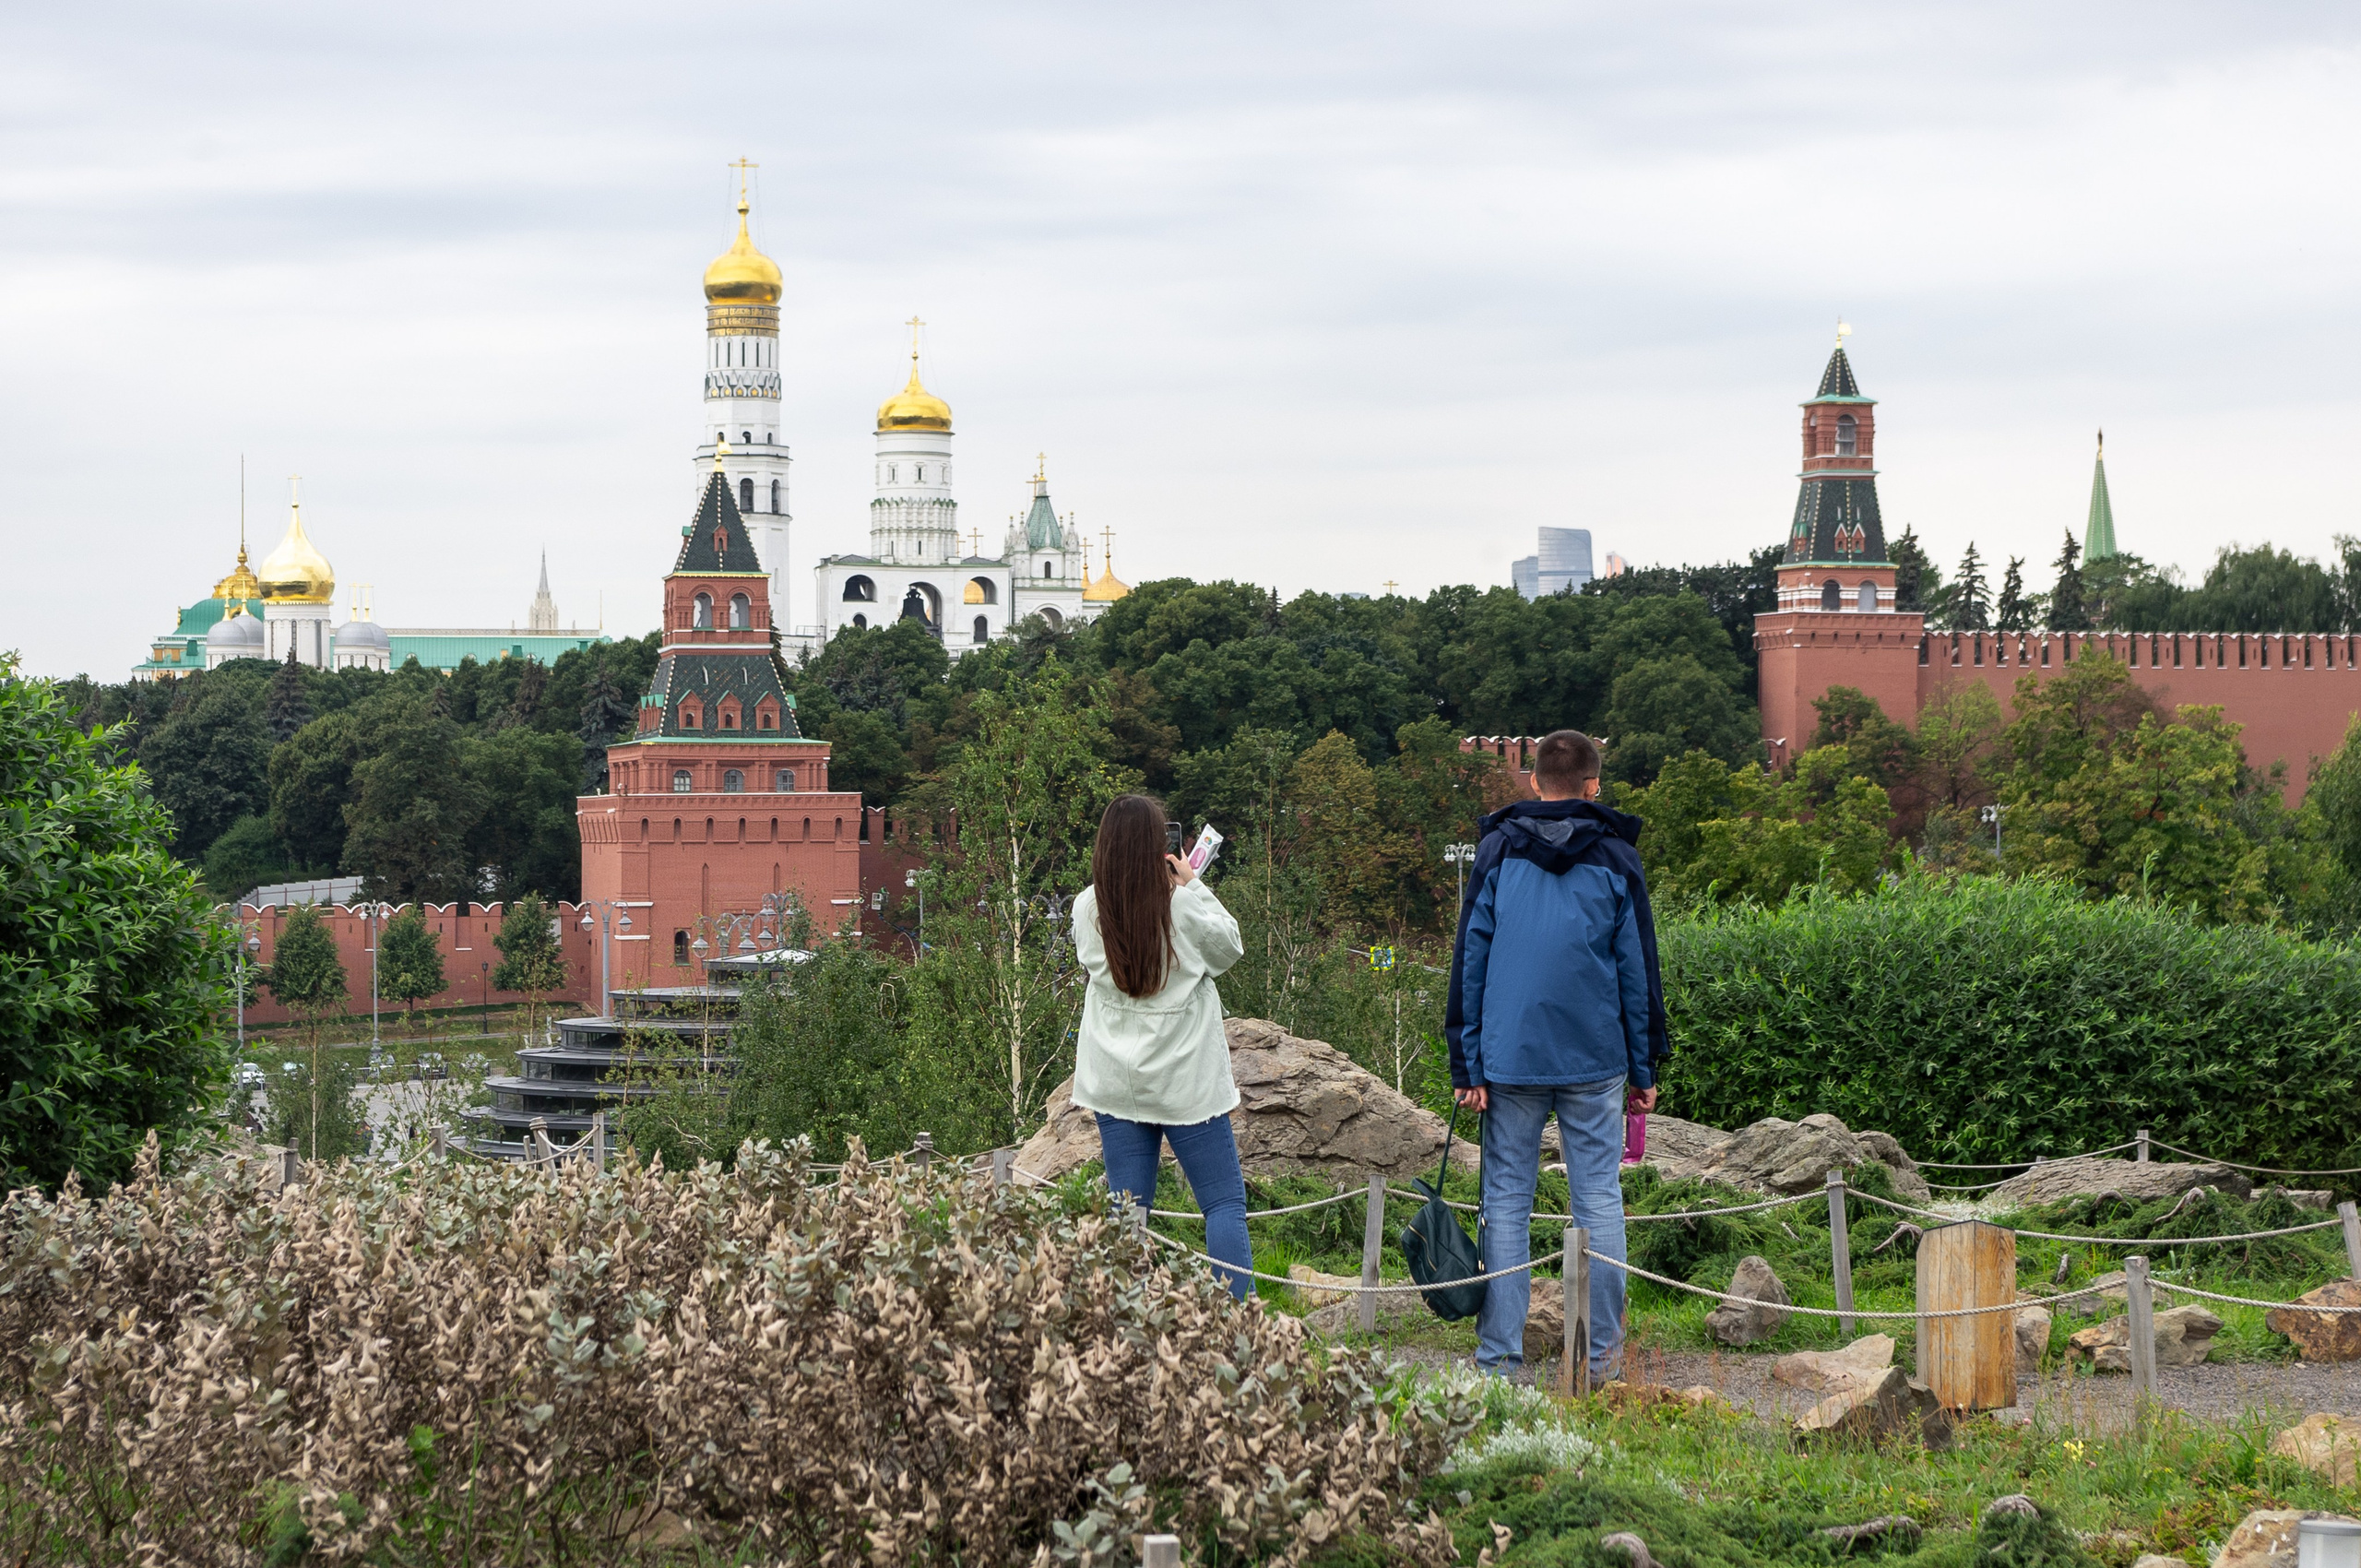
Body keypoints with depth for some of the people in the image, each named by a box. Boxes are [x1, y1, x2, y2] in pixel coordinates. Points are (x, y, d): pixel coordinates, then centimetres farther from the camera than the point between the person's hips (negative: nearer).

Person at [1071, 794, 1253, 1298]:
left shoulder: (1088, 909, -3)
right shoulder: (1182, 906, -12)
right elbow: (1228, 949, 4)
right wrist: (1193, 886, 6)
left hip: (1115, 1082, 3)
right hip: (1185, 1081, -3)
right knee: (1225, 1203, 3)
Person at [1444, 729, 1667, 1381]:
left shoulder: (1497, 851, 3)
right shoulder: (1616, 857, 4)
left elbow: (1471, 961, 2)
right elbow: (1638, 968, 5)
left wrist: (1467, 1065, 4)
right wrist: (1643, 1069, 11)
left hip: (1510, 1057, 0)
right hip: (1595, 1058, 0)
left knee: (1507, 1203, 4)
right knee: (1599, 1198, 6)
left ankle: (1499, 1355, 1)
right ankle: (1603, 1353, 5)